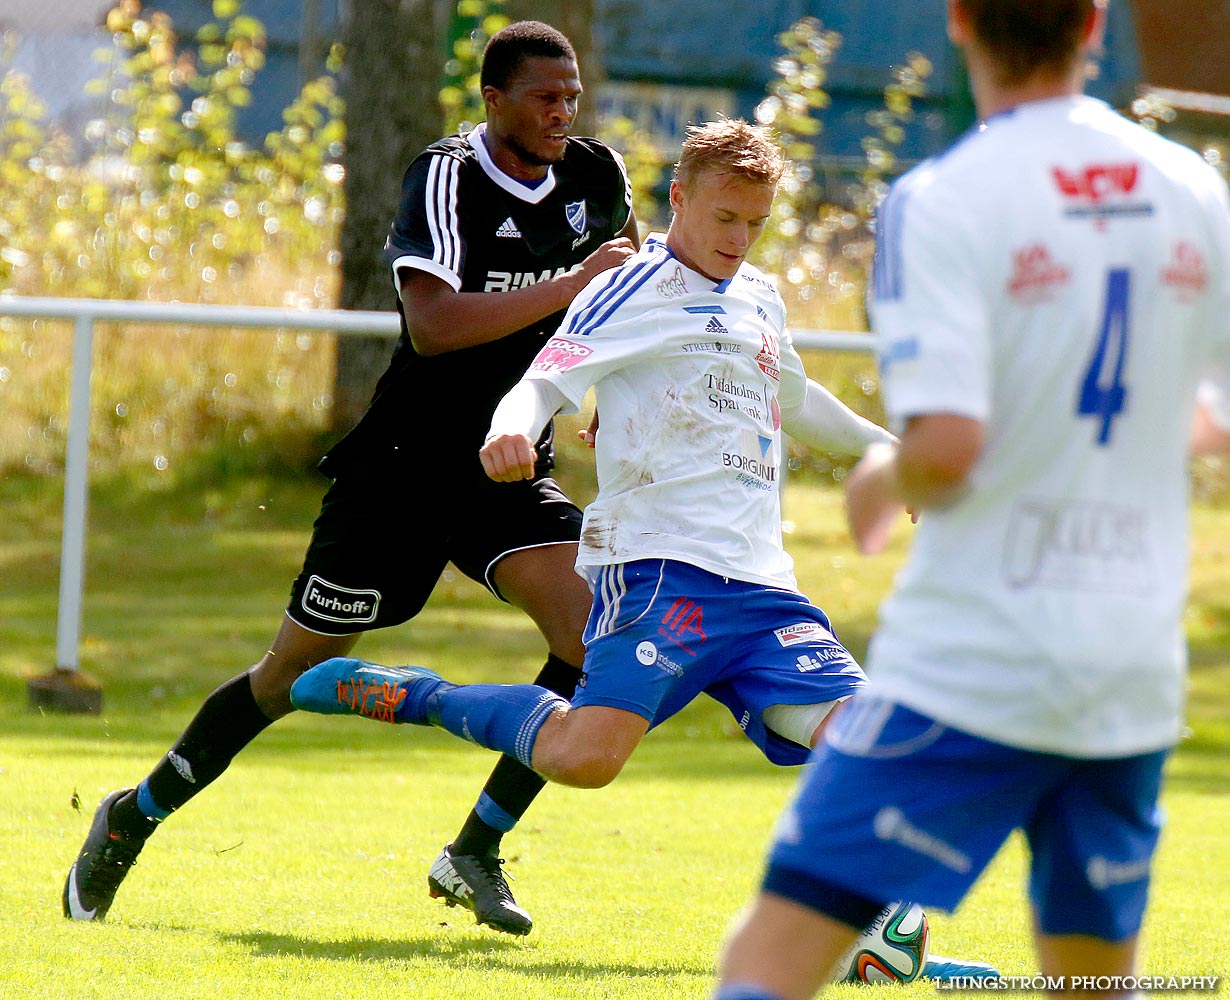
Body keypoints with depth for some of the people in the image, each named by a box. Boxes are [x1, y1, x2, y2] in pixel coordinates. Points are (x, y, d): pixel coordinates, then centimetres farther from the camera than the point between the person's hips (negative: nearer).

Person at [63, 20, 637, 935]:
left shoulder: (596, 177, 2)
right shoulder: (447, 178, -18)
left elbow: (632, 260, 27)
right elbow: (433, 324, -33)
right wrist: (572, 283, -31)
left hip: (510, 469, 5)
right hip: (400, 470, -5)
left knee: (596, 635, -19)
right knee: (293, 672, 3)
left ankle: (476, 852, -7)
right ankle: (137, 815, 25)